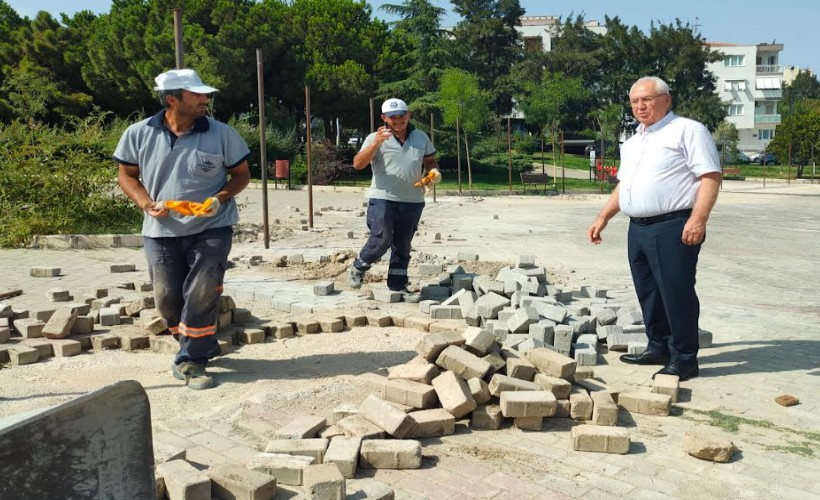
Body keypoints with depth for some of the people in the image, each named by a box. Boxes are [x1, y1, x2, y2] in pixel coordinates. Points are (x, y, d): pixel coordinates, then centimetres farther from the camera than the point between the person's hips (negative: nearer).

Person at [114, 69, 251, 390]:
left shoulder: (221, 134, -7)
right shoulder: (139, 134, -3)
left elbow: (241, 174, 3)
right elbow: (127, 175, 9)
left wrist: (220, 197, -15)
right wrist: (145, 202, -10)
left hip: (211, 228, -2)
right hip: (161, 231, 2)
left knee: (201, 295, -8)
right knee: (167, 299, 8)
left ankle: (190, 362, 8)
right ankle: (202, 347, 31)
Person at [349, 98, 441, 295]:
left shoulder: (421, 138, 12)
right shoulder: (375, 138, -2)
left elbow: (430, 161, 23)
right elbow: (358, 164, -13)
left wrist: (434, 171, -2)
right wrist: (377, 142, -26)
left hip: (413, 201, 4)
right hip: (383, 199, -4)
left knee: (403, 245, 11)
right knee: (382, 239, -13)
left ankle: (397, 286, 23)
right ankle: (358, 267, 14)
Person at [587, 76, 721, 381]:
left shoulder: (688, 130, -4)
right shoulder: (633, 142, 21)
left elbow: (710, 176, -11)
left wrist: (698, 219, -22)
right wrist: (603, 217, 20)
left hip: (673, 227, -8)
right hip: (638, 228, 8)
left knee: (677, 293, -4)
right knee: (648, 293, 14)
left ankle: (684, 358, 7)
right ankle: (659, 348, 27)